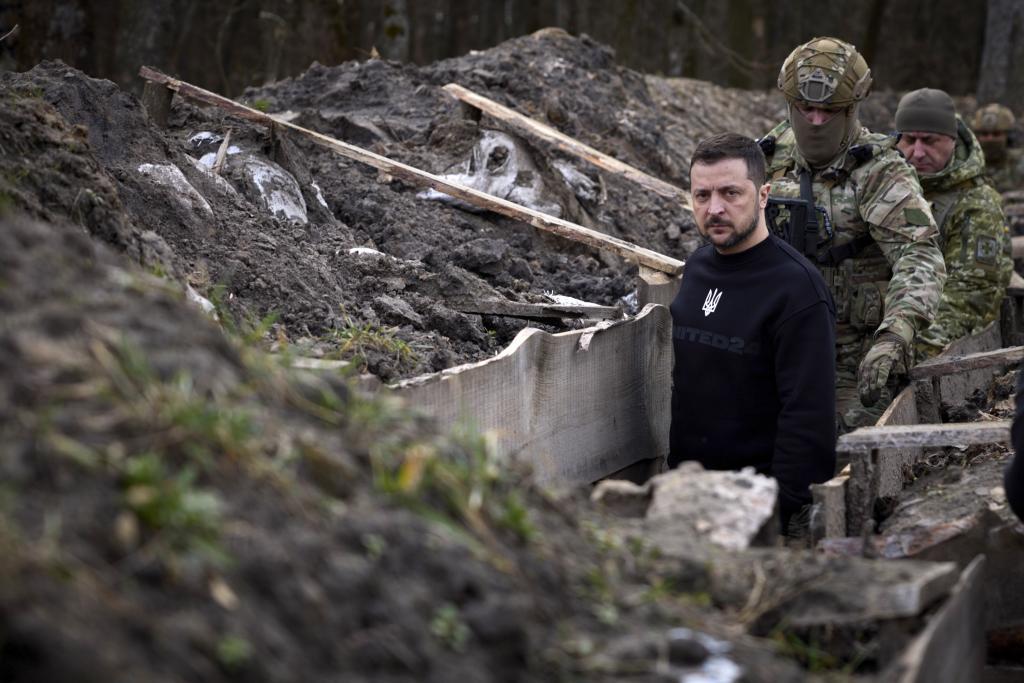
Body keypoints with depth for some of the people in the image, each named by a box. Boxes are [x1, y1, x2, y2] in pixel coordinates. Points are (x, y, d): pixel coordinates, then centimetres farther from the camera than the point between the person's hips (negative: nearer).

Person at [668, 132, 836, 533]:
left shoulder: (796, 287, -17)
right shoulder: (697, 267, 7)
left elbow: (808, 416, -20)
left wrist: (782, 507, -23)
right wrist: (674, 467, 14)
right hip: (687, 480, 7)